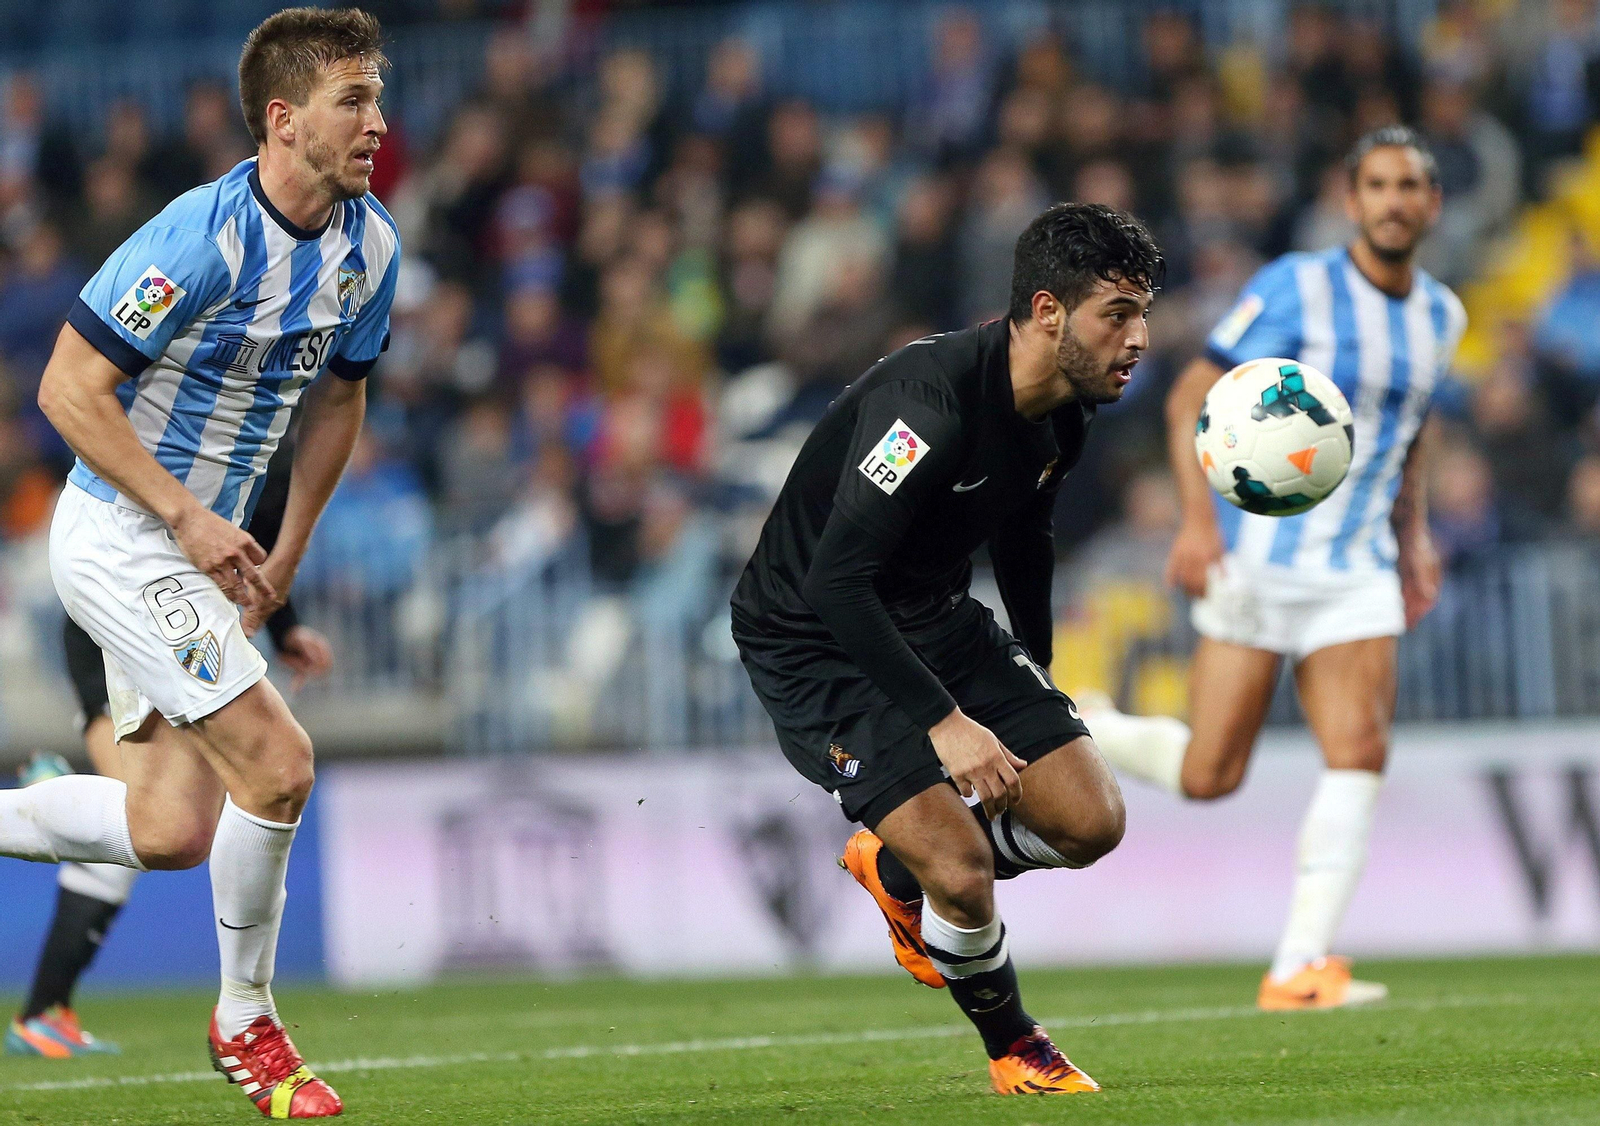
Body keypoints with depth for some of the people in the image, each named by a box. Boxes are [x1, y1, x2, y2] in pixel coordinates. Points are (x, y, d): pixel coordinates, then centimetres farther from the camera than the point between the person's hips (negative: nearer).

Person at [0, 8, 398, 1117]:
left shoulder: (372, 246, 0)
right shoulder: (202, 238, -24)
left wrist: (285, 556, 12)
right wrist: (187, 518, -22)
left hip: (204, 547, 8)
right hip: (121, 536, -8)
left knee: (170, 833, 5)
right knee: (277, 763, -17)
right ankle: (247, 1023, 2)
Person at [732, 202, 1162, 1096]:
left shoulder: (1064, 412, -3)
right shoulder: (932, 401, -30)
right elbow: (836, 580, -32)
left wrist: (1037, 680, 24)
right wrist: (943, 722, -31)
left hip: (936, 617, 8)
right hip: (815, 640, -8)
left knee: (1093, 821, -4)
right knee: (965, 871, -19)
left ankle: (897, 866, 22)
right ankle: (1015, 1052, 10)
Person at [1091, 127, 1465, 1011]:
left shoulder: (1441, 316, 10)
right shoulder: (1297, 290, -9)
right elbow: (1191, 401, -8)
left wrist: (1413, 539, 15)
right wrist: (1198, 519, -20)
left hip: (1358, 572, 5)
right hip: (1257, 561, -5)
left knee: (1359, 756, -13)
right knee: (1208, 779, -6)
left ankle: (1300, 968, -11)